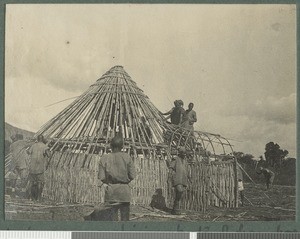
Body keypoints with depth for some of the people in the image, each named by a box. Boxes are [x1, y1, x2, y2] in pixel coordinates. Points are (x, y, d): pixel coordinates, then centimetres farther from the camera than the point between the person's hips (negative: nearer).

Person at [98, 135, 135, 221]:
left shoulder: (104, 158, -4)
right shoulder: (127, 157, -4)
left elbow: (102, 177, -6)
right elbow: (132, 176, -3)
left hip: (111, 189, 0)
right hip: (124, 189, 0)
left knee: (113, 214, 8)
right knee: (125, 214, 8)